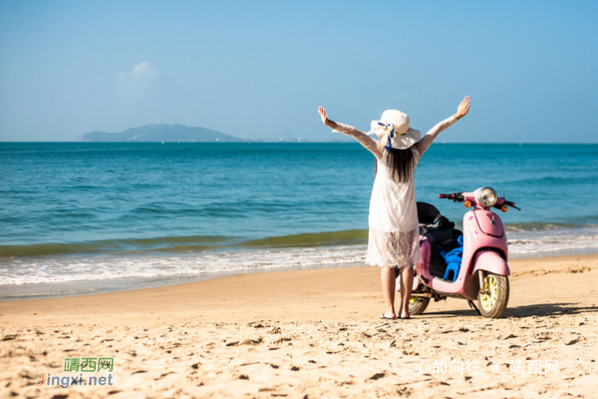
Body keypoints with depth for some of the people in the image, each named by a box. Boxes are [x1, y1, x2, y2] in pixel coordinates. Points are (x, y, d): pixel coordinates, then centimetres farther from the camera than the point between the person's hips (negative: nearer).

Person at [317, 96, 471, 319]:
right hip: (408, 217, 3)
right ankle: (405, 309, 8)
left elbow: (357, 134, -19)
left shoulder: (383, 152, -12)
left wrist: (332, 125, -22)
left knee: (387, 263, 2)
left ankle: (390, 310, 0)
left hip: (384, 217, -3)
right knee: (407, 263, 7)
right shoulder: (414, 153, -3)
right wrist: (457, 115, 16)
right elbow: (435, 130, 7)